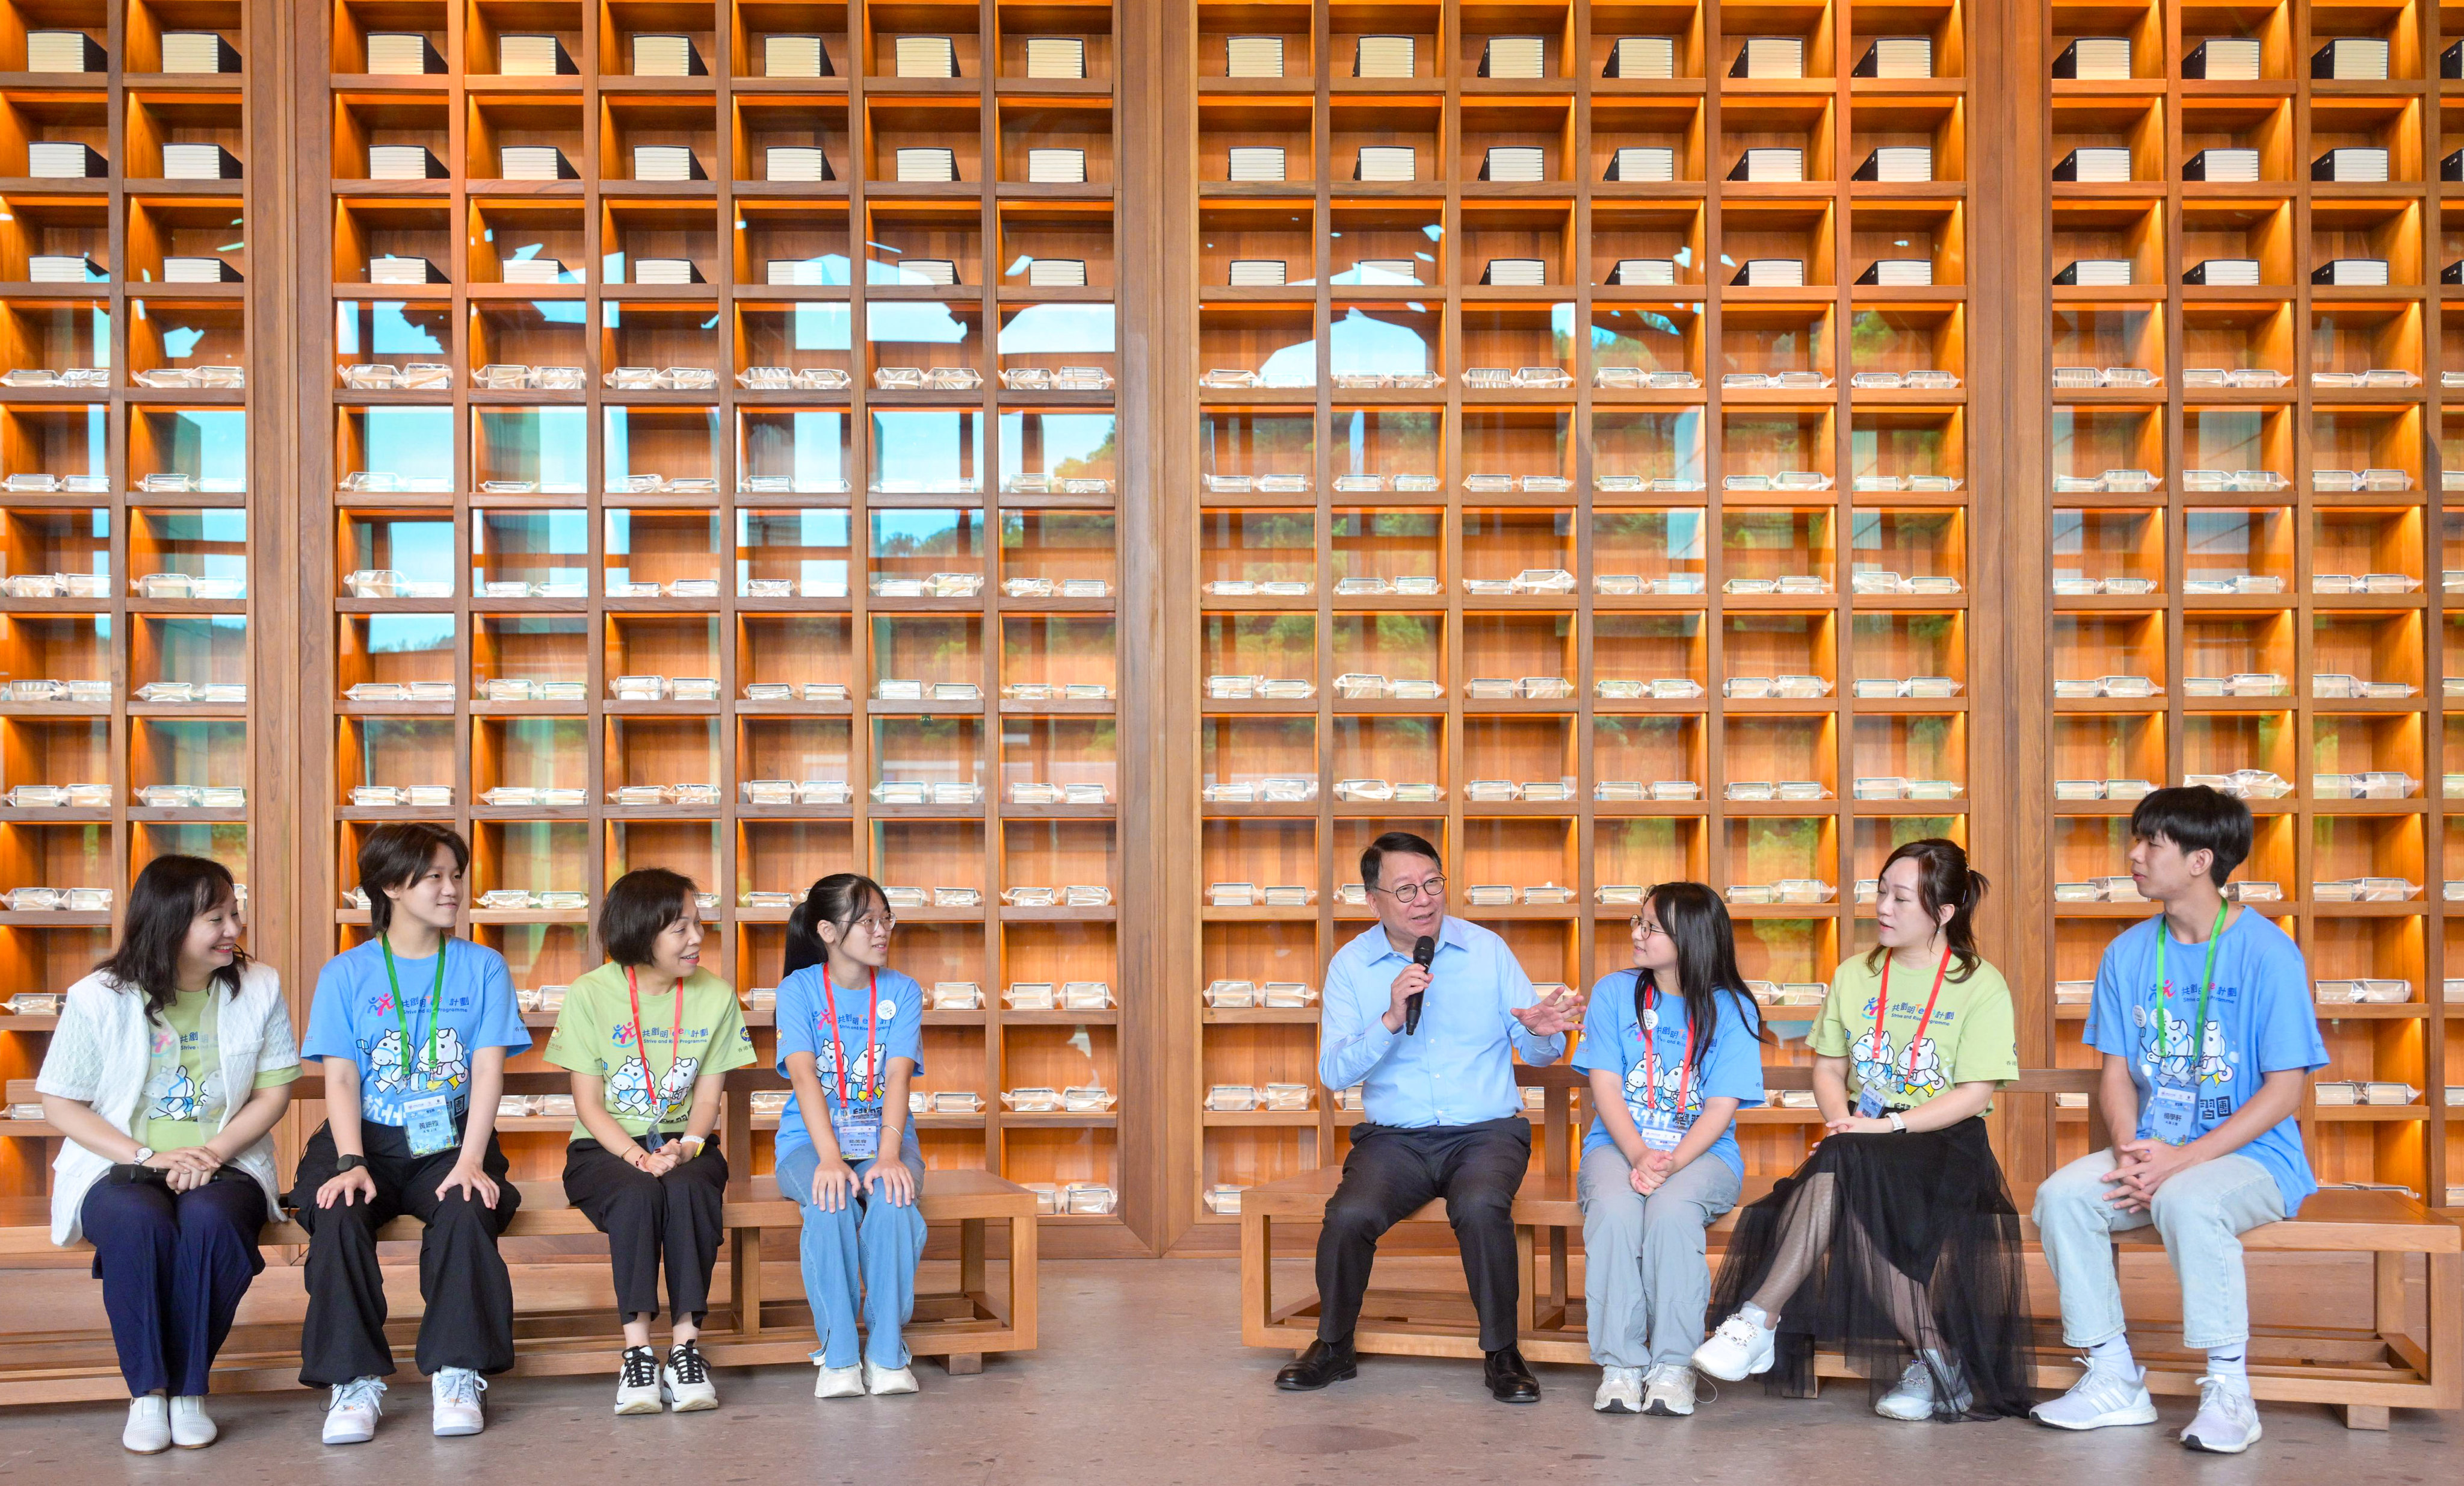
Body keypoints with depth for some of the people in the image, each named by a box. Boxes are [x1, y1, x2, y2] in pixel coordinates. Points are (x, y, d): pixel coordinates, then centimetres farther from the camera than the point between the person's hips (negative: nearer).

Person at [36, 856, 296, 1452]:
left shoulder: (258, 988, 1)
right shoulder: (98, 999, -3)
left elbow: (274, 1091, 4)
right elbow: (59, 1103, -1)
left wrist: (214, 1151, -13)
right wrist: (148, 1158, -13)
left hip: (225, 1164, 1)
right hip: (120, 1166, -1)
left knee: (210, 1218, -34)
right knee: (137, 1220, -35)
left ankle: (189, 1390, -19)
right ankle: (147, 1391, -21)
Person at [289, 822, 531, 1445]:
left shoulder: (482, 967, 7)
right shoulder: (346, 973, 7)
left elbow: (488, 1072, -1)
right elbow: (340, 1078, 0)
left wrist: (470, 1160, -16)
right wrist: (351, 1162, -16)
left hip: (449, 1141, 0)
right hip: (366, 1139, 1)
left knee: (466, 1211, -31)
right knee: (338, 1216, -30)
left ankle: (458, 1373, -20)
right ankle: (355, 1380, -19)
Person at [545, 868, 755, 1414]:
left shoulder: (715, 997, 2)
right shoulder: (590, 996, -5)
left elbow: (708, 1096, 2)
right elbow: (589, 1103, -6)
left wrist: (686, 1146, -19)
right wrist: (636, 1156, -22)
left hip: (682, 1144, 2)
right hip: (605, 1148, -1)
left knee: (689, 1187, -33)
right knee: (637, 1193, -34)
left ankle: (686, 1344, -29)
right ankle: (637, 1351, -29)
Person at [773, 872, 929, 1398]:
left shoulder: (903, 992, 4)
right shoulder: (798, 989, -2)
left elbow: (898, 1077, -10)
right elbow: (804, 1076, -15)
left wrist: (889, 1154, -26)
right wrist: (830, 1158, -30)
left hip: (883, 1135, 1)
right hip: (810, 1139, -1)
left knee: (893, 1200, -32)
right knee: (831, 1204, -34)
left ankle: (888, 1353, -19)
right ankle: (838, 1357, -20)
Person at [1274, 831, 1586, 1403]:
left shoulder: (1487, 950, 6)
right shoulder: (1350, 966, 4)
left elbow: (1538, 1054, 8)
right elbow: (1334, 1072, -6)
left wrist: (1542, 1033, -17)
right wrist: (1391, 1020, -20)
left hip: (1487, 1131, 0)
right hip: (1394, 1137, 1)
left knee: (1480, 1207, -32)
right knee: (1350, 1215, -27)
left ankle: (1501, 1353, -10)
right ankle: (1334, 1347, 0)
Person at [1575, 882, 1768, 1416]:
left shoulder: (1731, 1009, 1)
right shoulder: (1614, 993, 7)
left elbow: (1721, 1109, -5)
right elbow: (1606, 1089, 0)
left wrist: (1671, 1163, -22)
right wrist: (1639, 1156, -17)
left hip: (1702, 1151, -1)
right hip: (1619, 1144, 2)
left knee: (1672, 1209, -34)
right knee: (1613, 1207, -32)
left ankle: (1673, 1366, -23)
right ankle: (1620, 1365, -23)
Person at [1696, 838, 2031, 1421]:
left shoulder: (1982, 986, 0)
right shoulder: (1854, 977, 16)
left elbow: (1975, 1093, -8)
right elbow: (1827, 1068, 15)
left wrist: (1888, 1126, -18)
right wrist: (1841, 1118, -7)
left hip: (1946, 1141, -4)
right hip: (1862, 1139, 5)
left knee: (1840, 1164, -34)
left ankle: (1759, 1320, -34)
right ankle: (1936, 1360, -27)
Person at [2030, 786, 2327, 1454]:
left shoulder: (2266, 953, -10)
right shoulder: (2128, 953, 7)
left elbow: (2284, 1090, -12)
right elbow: (2116, 1073, 8)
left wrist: (2182, 1159, -21)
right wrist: (2130, 1152, -13)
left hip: (2252, 1155, -5)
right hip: (2153, 1150, 5)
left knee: (2185, 1200, -36)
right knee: (2061, 1194, -21)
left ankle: (2230, 1392, -19)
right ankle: (2115, 1380, -8)